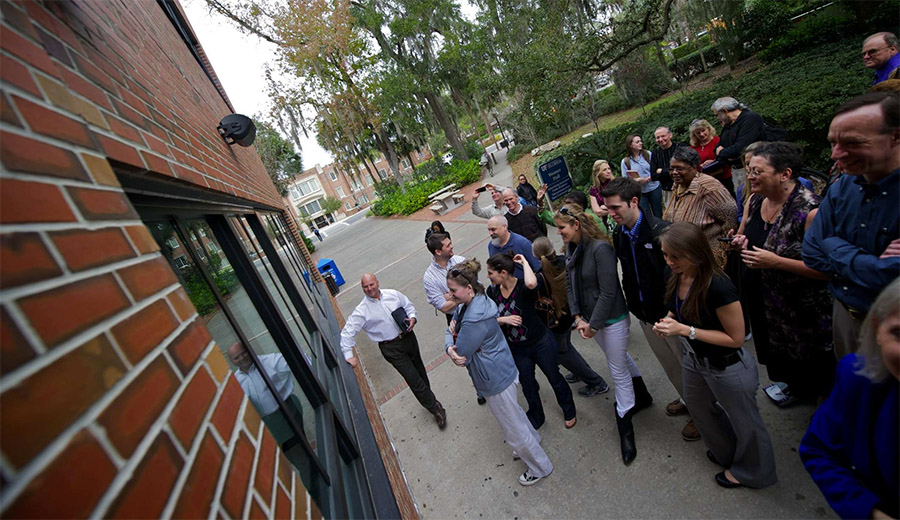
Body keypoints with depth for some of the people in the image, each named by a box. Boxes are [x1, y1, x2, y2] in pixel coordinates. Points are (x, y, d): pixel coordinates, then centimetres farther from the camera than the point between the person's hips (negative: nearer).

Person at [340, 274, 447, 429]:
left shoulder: (393, 294, -3)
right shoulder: (361, 311, -13)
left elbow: (409, 305, 11)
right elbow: (347, 333, -11)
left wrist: (412, 317, -9)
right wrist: (349, 355, -16)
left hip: (408, 337, 4)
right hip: (391, 348, -4)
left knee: (419, 369, 21)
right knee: (413, 378, -3)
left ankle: (428, 397, 47)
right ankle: (436, 409, 14)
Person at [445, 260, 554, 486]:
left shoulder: (475, 318, -35)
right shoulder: (465, 306, -3)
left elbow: (462, 354, -27)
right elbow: (450, 332, 1)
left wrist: (455, 334, -10)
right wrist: (450, 348, -21)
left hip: (496, 380, -10)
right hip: (500, 373, 10)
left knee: (513, 429, 13)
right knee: (514, 412, 33)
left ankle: (540, 467, 38)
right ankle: (532, 441, 59)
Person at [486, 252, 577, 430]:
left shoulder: (523, 287, -25)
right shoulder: (492, 292, -9)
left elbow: (531, 283, -51)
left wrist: (524, 262, -34)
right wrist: (504, 319, -27)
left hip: (541, 343, -4)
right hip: (517, 349, 4)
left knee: (554, 378, 19)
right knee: (527, 385, 22)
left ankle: (569, 412, 48)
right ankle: (536, 417, 50)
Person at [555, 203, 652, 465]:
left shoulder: (600, 248, -25)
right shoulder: (570, 249, -1)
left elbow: (608, 292, -24)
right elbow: (570, 285, 3)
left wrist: (593, 325, -18)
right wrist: (578, 317, -4)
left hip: (612, 318, -8)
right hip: (590, 318, 8)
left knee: (618, 371, 4)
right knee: (621, 358, 26)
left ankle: (625, 429, 21)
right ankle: (642, 397, 50)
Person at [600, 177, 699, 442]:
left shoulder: (660, 230, -22)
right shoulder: (619, 235, -1)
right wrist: (633, 305, 10)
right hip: (645, 315, 6)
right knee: (670, 366, 24)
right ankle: (688, 399, 48)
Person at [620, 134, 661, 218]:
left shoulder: (648, 154, 1)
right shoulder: (625, 161, -3)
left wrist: (647, 179, -18)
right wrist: (635, 181, -23)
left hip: (654, 188, 1)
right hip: (639, 192, -1)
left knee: (658, 214, 8)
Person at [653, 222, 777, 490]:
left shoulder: (718, 287, -33)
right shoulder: (677, 277, -10)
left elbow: (736, 337, -25)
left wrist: (685, 330, -30)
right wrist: (668, 321, -12)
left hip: (728, 368, -8)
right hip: (694, 359, 8)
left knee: (744, 423, 20)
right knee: (698, 407, 29)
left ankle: (749, 472, 49)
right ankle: (726, 452, 58)